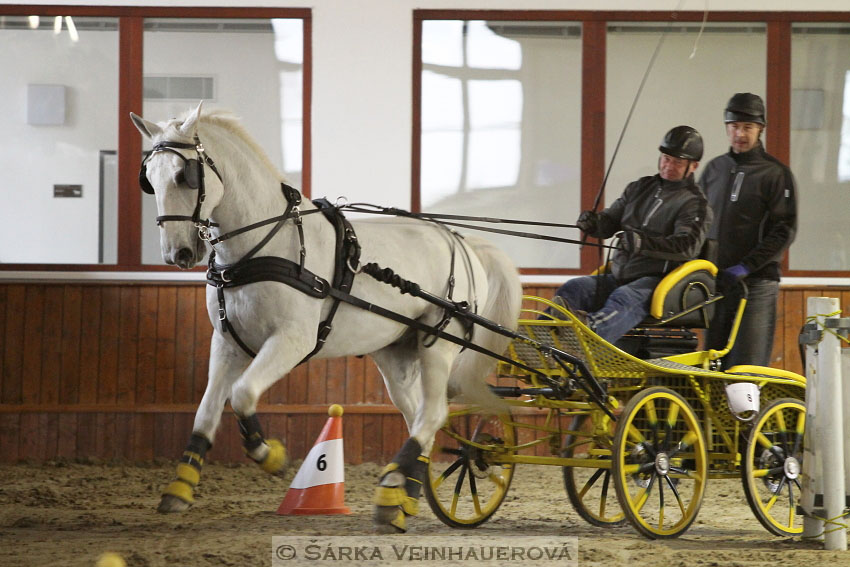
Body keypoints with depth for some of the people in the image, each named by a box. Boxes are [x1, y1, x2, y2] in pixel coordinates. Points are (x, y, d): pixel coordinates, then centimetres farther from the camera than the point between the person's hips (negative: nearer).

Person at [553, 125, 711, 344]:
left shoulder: (694, 204, 1)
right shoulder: (640, 188, 21)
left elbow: (686, 246, -16)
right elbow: (610, 221, 20)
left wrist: (644, 243, -31)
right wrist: (592, 222, -6)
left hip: (655, 281, -6)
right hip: (619, 277, 6)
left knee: (624, 298, -38)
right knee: (573, 289, -20)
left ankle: (591, 329, -70)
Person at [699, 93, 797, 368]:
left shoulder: (776, 174, -1)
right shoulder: (714, 169, 15)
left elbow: (784, 231, -8)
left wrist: (746, 267, -15)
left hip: (756, 281, -5)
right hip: (715, 281, 5)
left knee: (747, 365, -10)